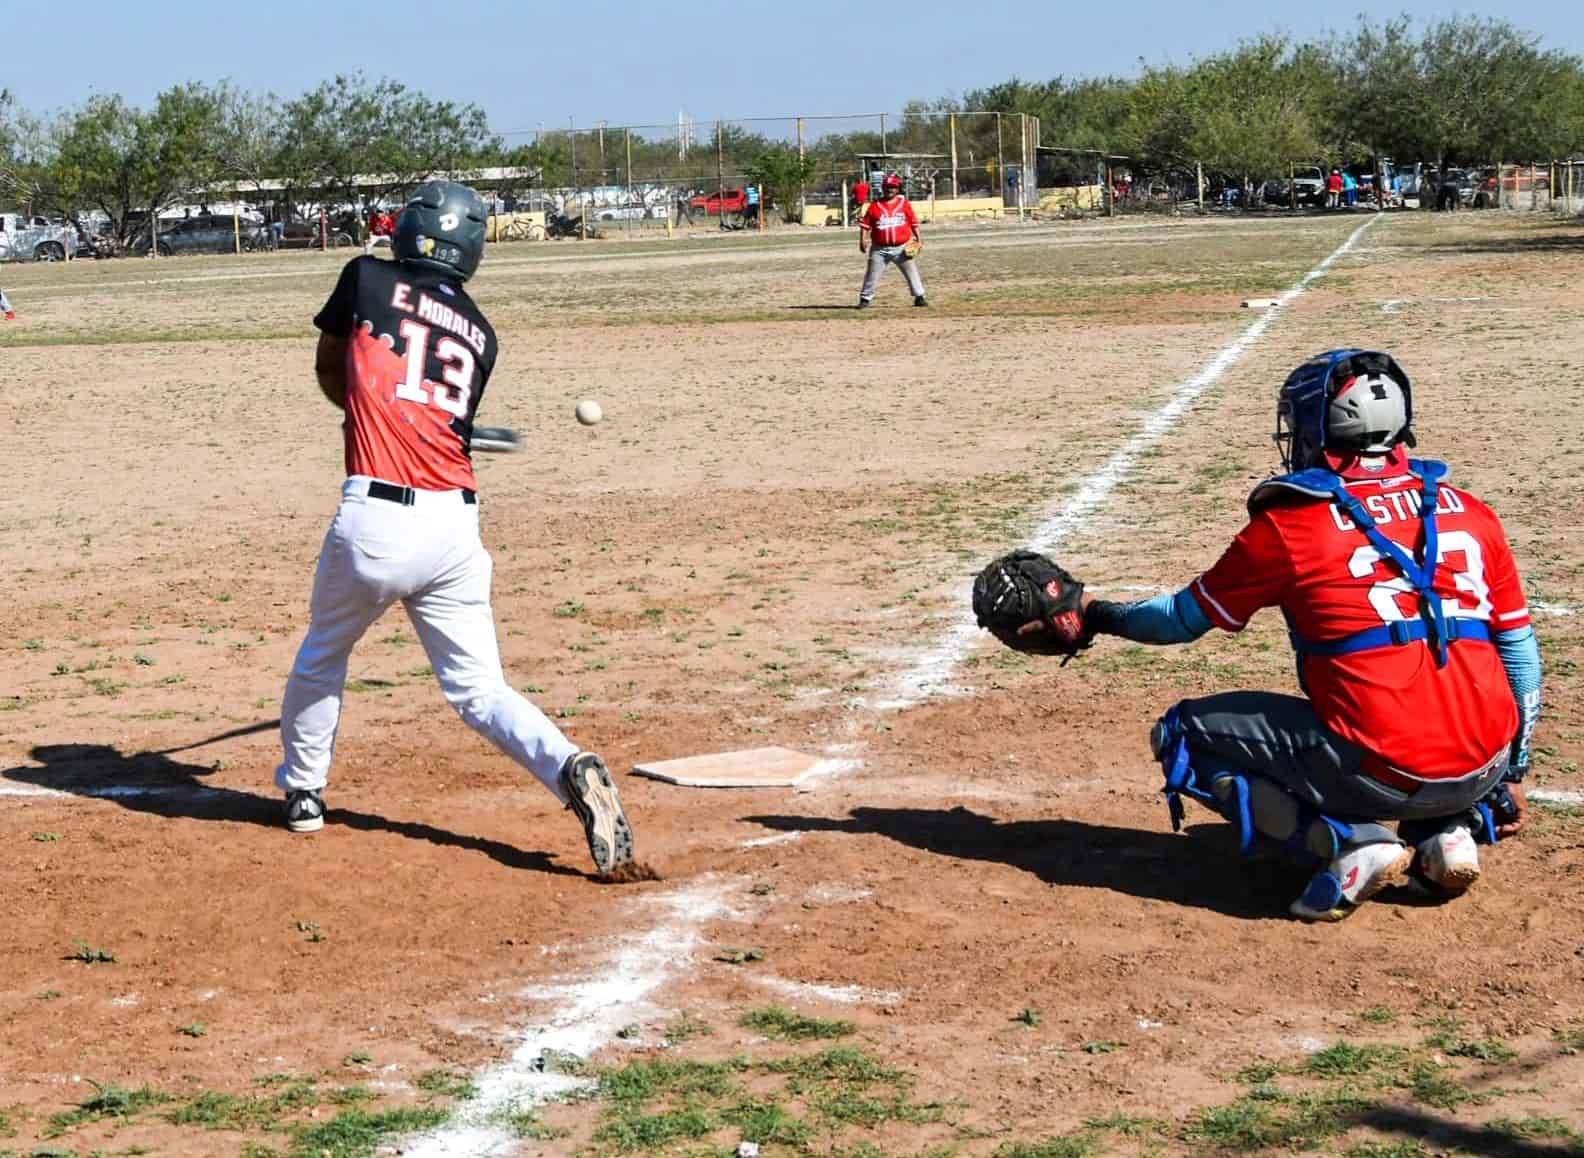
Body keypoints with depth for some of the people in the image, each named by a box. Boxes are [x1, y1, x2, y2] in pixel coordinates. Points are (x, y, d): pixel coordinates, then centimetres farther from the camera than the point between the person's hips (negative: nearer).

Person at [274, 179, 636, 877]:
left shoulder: (368, 279, 5)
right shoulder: (479, 333, 14)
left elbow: (328, 372, 20)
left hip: (374, 518, -3)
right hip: (455, 525, 3)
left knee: (321, 659, 22)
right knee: (477, 688, 7)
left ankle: (302, 791, 35)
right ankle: (571, 771, -16)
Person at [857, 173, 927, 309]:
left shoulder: (904, 203, 2)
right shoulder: (875, 206, 1)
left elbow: (914, 222, 5)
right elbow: (865, 225, 1)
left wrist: (918, 238, -3)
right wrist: (863, 240, -10)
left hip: (901, 247, 0)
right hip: (880, 249, 0)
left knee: (912, 271, -1)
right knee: (872, 274, 1)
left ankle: (919, 297, 7)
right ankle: (865, 299, 12)